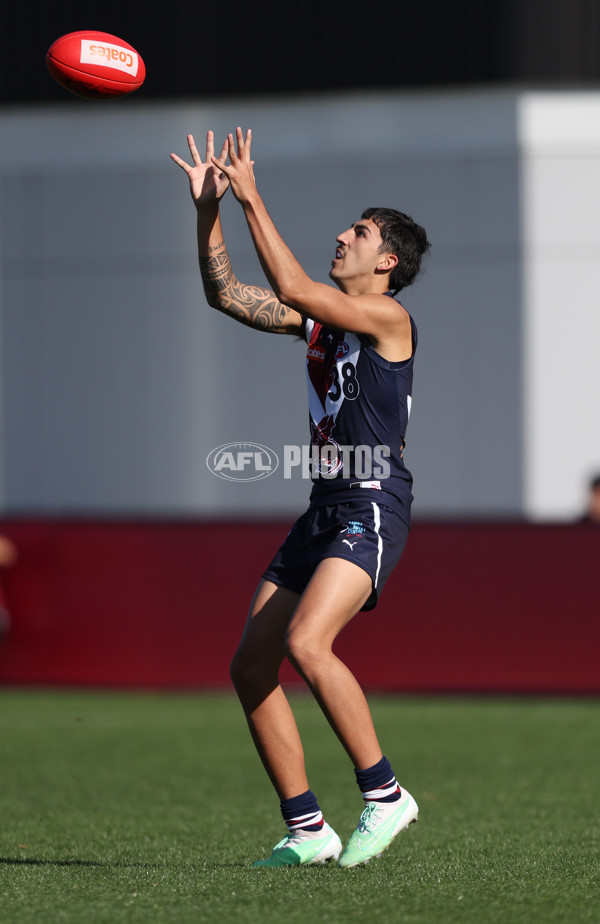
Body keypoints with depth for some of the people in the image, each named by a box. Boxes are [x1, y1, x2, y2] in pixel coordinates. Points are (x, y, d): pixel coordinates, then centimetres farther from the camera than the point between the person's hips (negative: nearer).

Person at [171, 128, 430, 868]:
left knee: (307, 643, -28)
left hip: (373, 508, -9)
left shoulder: (389, 318, -9)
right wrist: (208, 210, 5)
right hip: (325, 509, 9)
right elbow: (226, 295, 16)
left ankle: (384, 793, -16)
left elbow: (290, 289, -20)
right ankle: (307, 830, 6)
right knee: (250, 666, 1)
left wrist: (252, 199, -16)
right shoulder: (322, 315, 15)